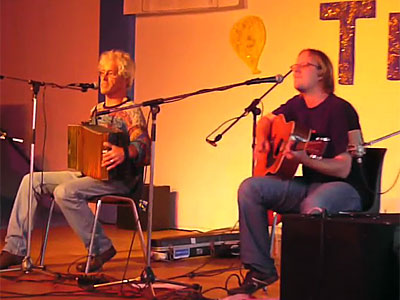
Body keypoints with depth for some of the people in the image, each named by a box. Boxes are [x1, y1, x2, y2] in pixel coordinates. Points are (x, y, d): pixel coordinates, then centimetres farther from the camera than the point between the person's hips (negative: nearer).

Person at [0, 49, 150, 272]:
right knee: (32, 181, -2)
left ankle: (101, 248, -18)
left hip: (117, 179, -9)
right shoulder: (96, 111, 20)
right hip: (88, 173, 9)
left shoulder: (131, 112, -5)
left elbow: (143, 147, -20)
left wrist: (124, 153, -41)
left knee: (65, 192, -32)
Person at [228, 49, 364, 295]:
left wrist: (304, 159, -31)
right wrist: (261, 141, 7)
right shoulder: (297, 105, 9)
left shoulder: (339, 108, -13)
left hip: (343, 189, -8)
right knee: (250, 188, -12)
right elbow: (267, 120, 29)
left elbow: (343, 169, -18)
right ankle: (260, 270, -9)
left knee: (313, 206, -42)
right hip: (308, 184, 8)